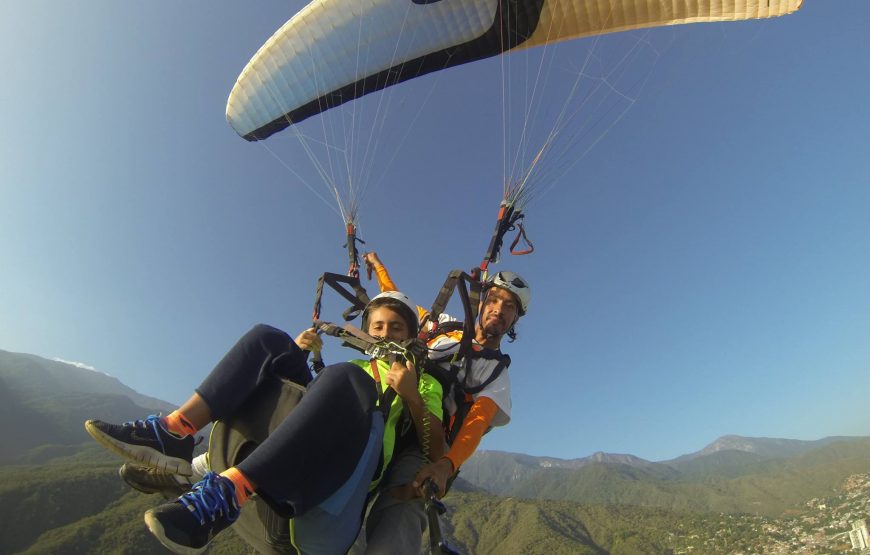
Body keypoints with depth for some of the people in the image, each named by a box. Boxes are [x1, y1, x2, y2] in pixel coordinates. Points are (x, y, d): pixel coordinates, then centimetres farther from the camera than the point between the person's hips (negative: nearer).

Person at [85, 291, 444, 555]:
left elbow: (436, 448, 7)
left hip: (358, 453, -5)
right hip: (299, 446, 5)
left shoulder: (423, 381, 23)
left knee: (345, 378, -35)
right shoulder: (356, 367, 36)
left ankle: (227, 491, -41)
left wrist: (412, 397, -9)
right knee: (267, 338, -6)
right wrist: (292, 356, 10)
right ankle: (174, 432, -23)